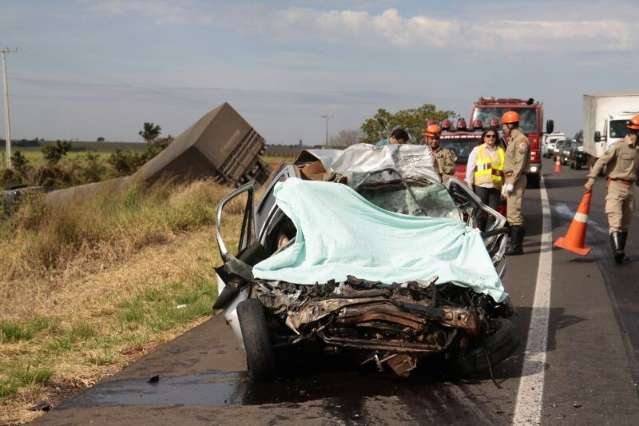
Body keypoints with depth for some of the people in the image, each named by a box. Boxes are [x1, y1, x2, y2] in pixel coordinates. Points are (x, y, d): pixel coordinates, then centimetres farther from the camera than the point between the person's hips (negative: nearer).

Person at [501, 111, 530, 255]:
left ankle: (516, 246, -12)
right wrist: (505, 184, 22)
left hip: (516, 180, -11)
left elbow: (520, 164, -20)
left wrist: (511, 182, -22)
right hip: (510, 180, 11)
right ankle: (515, 243, 17)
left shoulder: (521, 140, -12)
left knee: (514, 212, -12)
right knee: (512, 213, 12)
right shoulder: (512, 140, 20)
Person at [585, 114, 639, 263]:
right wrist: (591, 180, -21)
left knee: (625, 223, 11)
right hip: (616, 185, -8)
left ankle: (621, 252, 18)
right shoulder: (619, 146, -12)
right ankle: (617, 250, -25)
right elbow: (601, 161, -15)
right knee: (615, 219, -16)